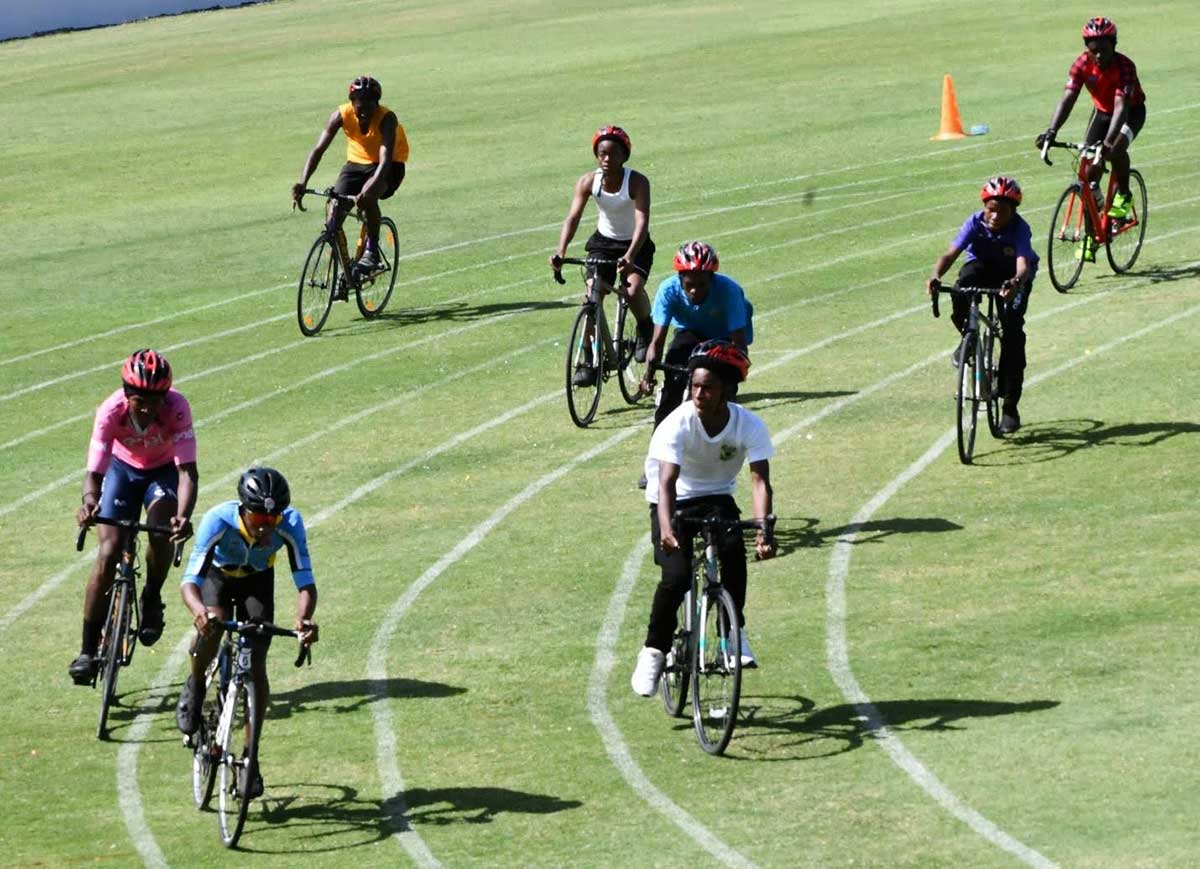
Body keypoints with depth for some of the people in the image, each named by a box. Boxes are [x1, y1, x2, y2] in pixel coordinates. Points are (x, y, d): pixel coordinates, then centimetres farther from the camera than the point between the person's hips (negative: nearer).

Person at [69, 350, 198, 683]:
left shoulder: (177, 408, -34)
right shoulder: (111, 411, -32)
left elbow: (187, 471, -38)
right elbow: (94, 470, -35)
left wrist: (183, 516, -55)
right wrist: (90, 501, -58)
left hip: (164, 471, 0)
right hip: (123, 468, 1)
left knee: (161, 531, -30)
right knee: (108, 552, -14)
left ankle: (152, 599, 1)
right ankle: (88, 650, -7)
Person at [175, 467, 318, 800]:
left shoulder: (290, 523, -34)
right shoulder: (218, 520, -39)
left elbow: (306, 583, -35)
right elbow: (189, 582, -43)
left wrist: (303, 619, -56)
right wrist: (199, 611, -66)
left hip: (257, 580, 1)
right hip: (217, 576, -1)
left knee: (257, 666, -12)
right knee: (212, 626, -33)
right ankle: (195, 687, -1)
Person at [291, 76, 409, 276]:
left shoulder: (387, 118, -30)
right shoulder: (342, 115, -22)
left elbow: (385, 159, -41)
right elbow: (318, 149, -26)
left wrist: (371, 186, -59)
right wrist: (302, 182, -41)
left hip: (388, 166, -4)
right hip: (357, 162, 4)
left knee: (368, 197, -34)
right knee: (335, 208, -15)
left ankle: (372, 251, -15)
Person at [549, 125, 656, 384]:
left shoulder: (637, 182, -24)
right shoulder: (588, 181, -15)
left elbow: (642, 222, -34)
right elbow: (573, 217, -23)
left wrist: (630, 257, -50)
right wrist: (560, 252, -40)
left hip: (636, 245, -3)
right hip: (603, 243, 3)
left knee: (634, 290, -27)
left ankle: (646, 331, 6)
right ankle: (589, 361, -4)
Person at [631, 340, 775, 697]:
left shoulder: (749, 425, -19)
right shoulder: (678, 424, -24)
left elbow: (760, 479, -27)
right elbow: (667, 481, -34)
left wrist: (763, 527, -44)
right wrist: (666, 529, -51)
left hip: (717, 498, 2)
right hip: (675, 501, -2)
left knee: (734, 552, -28)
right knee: (677, 576, -21)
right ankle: (654, 651, -1)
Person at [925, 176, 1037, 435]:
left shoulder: (1019, 229, -31)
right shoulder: (976, 223, -26)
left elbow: (1023, 265, -46)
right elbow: (951, 253, -35)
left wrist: (1016, 283, -69)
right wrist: (935, 277, -55)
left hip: (1012, 276, -1)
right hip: (982, 267, 1)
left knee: (1012, 330, -17)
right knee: (961, 292, -34)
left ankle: (1010, 406, -9)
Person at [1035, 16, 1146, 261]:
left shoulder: (1124, 66, -32)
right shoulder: (1082, 65, -22)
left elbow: (1121, 105, -43)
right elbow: (1068, 98, -29)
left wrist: (1109, 140, -57)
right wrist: (1051, 131, -45)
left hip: (1132, 111, -4)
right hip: (1102, 111, 4)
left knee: (1116, 148, -35)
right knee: (1090, 169, -8)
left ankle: (1124, 195, -7)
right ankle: (1090, 236, 1)